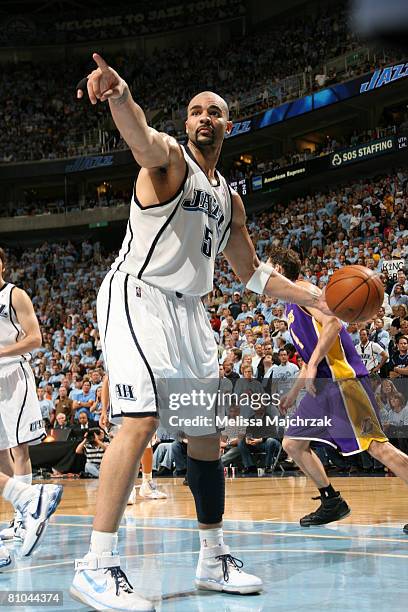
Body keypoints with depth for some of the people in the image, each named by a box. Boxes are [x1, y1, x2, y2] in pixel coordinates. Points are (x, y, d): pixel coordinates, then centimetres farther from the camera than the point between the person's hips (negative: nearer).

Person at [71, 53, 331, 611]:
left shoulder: (229, 199, 18)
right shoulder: (168, 157, -5)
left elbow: (253, 273, 27)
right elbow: (141, 134, -31)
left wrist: (314, 299, 18)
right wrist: (120, 95, -54)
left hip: (188, 311, 8)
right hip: (137, 298, -8)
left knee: (207, 433, 9)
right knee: (142, 418, -24)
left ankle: (213, 560, 21)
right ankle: (96, 566, -23)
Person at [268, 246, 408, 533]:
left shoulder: (303, 290, -4)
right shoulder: (291, 307, 23)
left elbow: (333, 322, -21)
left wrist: (313, 365, -25)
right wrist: (294, 393, 32)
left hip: (344, 379, -10)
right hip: (323, 383, 10)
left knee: (376, 446, -14)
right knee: (293, 443, 9)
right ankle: (333, 502, 14)